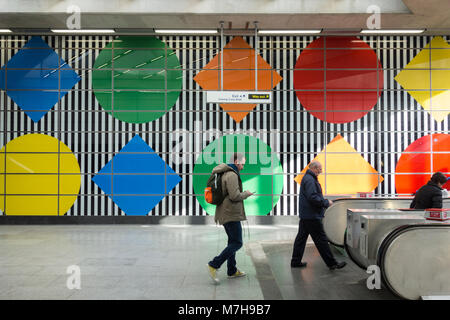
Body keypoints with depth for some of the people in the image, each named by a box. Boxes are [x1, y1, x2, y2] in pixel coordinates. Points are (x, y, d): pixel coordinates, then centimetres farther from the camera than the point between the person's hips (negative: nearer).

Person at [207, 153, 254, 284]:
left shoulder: (224, 174, 15)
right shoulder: (232, 175, -17)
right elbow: (235, 196, -23)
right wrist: (247, 194, -7)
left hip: (225, 213, 10)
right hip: (231, 214, -10)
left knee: (233, 241, 16)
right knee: (237, 243, -6)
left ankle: (232, 271, 22)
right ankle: (214, 265, -10)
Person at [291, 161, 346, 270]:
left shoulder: (308, 178, 17)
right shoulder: (309, 180, -17)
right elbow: (313, 197, -25)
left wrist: (324, 202, 13)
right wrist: (326, 203, -14)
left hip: (305, 215, 11)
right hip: (312, 216, -11)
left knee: (301, 237, 12)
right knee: (321, 239, -4)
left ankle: (296, 261, 18)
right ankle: (332, 263, 3)